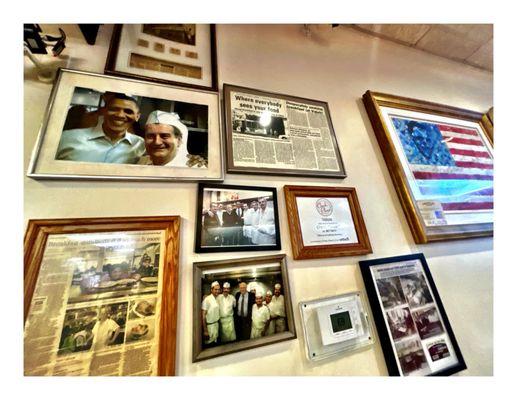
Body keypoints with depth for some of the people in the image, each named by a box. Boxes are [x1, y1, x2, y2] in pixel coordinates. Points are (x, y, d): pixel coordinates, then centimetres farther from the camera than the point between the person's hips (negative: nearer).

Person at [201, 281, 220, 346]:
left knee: (215, 342, 17)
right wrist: (205, 330, -15)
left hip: (216, 324, 6)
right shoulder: (207, 299, -20)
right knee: (209, 343, 6)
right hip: (209, 325, -6)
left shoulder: (218, 299, 1)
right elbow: (203, 316, -17)